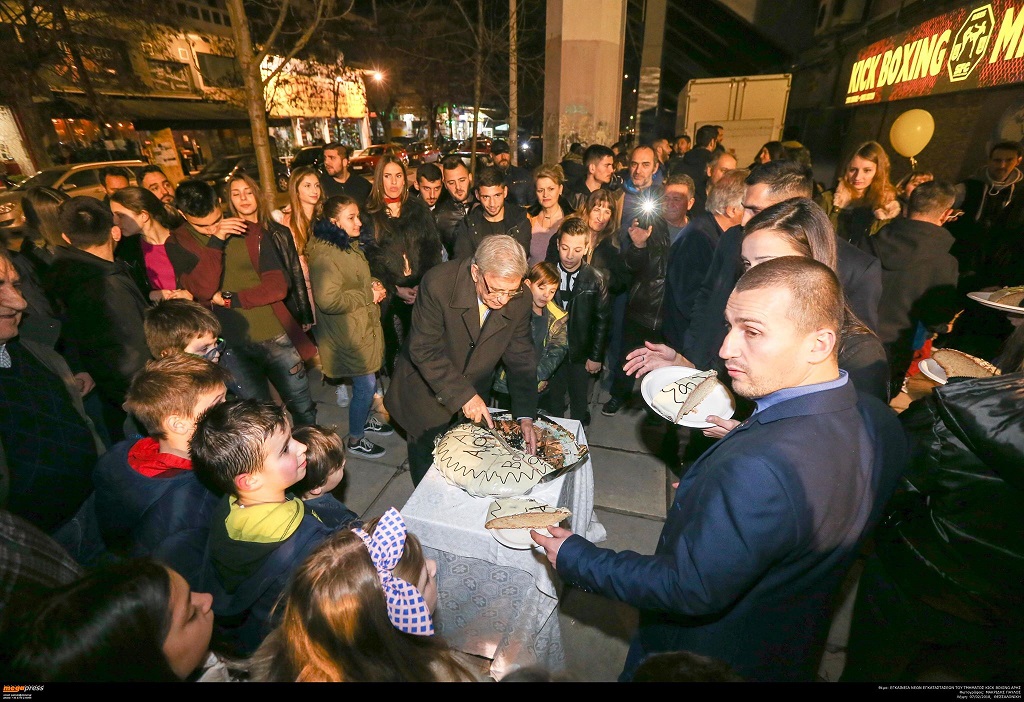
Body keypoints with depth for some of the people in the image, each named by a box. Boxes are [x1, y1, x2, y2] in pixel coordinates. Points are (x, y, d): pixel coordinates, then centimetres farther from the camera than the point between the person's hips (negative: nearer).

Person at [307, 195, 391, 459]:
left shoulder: (350, 245, 9)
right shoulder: (324, 255, -23)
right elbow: (328, 300, -32)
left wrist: (374, 285, 2)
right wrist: (368, 295, -21)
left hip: (365, 326, 9)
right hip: (348, 334, -9)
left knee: (369, 381, 21)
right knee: (366, 385, 2)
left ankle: (365, 419, 44)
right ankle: (355, 440, 22)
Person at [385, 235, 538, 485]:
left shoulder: (519, 301, -18)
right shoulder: (438, 283, -30)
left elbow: (521, 358, -9)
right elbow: (423, 350, -26)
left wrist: (525, 415, -18)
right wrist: (462, 395, -30)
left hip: (474, 394, 3)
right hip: (428, 390, -3)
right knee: (426, 462, 18)